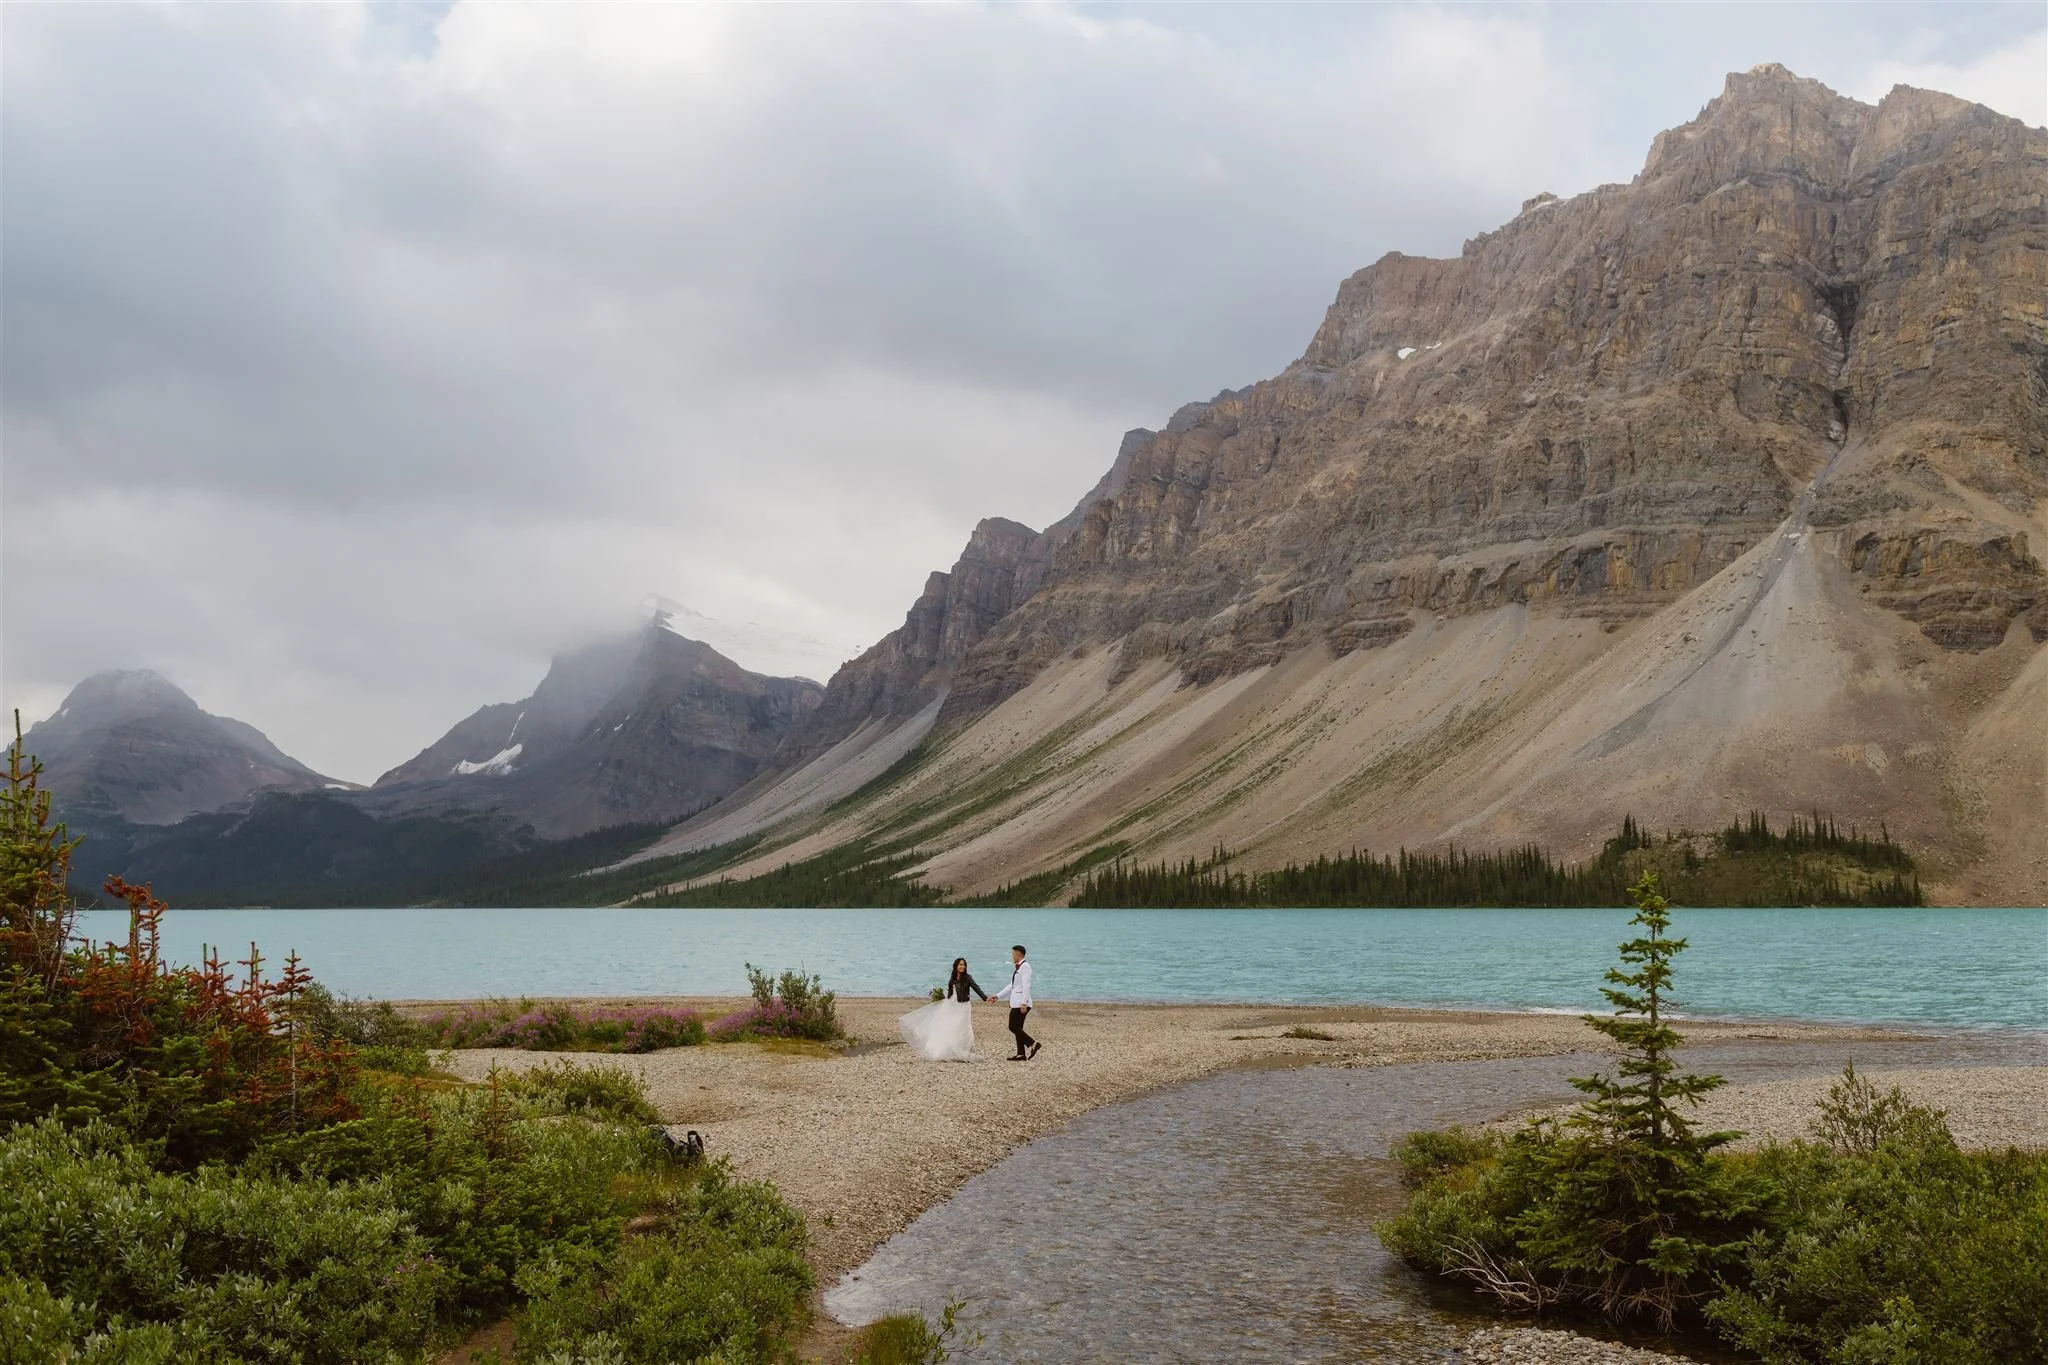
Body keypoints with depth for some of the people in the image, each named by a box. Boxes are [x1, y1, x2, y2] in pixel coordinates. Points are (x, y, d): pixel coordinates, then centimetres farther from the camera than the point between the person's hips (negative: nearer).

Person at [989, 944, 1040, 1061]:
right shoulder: (1017, 967, 18)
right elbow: (1012, 986, 23)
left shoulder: (1025, 966, -12)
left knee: (1013, 1027, -11)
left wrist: (1023, 1003, -26)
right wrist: (998, 996, 22)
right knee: (1017, 1028, 9)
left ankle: (1033, 1044, -6)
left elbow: (1026, 986, -20)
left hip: (1021, 1003, -10)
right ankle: (1021, 1054, 11)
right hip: (1016, 1003, 10)